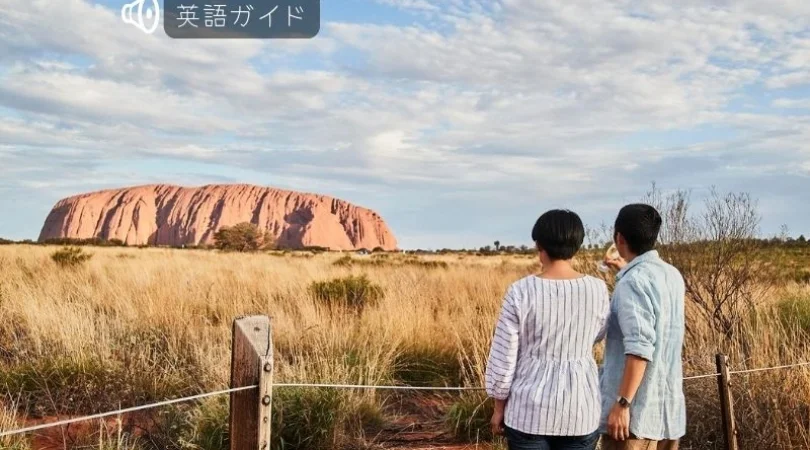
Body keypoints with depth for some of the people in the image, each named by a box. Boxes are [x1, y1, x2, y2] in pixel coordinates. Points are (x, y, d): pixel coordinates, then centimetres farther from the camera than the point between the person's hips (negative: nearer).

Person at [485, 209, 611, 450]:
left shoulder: (521, 291, -13)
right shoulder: (598, 290, -5)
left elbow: (502, 358, -9)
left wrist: (499, 407, 5)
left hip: (530, 409, -2)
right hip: (581, 409, 2)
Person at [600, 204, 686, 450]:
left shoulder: (633, 282, -17)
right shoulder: (672, 275, 9)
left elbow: (639, 349, -24)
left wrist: (623, 403, -21)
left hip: (637, 410, -9)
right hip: (669, 408, 9)